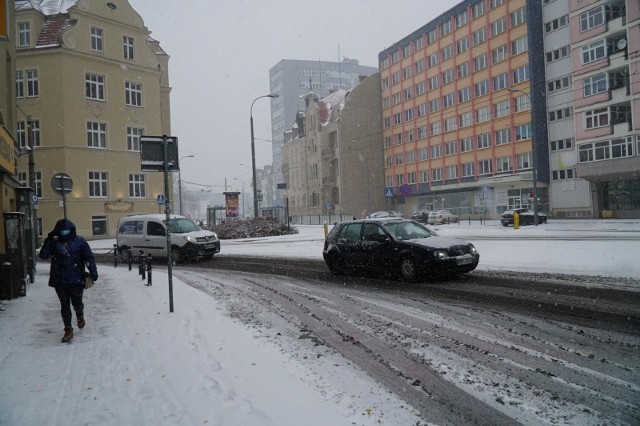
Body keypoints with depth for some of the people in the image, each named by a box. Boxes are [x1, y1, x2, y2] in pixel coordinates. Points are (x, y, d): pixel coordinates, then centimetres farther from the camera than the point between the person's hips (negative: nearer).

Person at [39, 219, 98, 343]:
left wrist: (93, 272, -13)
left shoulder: (79, 241, -2)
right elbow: (43, 255, -4)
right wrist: (48, 240, -13)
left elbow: (89, 257, -4)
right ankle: (68, 330, 17)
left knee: (77, 303, 3)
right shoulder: (54, 243, 5)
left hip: (76, 280, -2)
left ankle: (80, 316, 39)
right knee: (64, 305, 8)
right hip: (59, 280, 2)